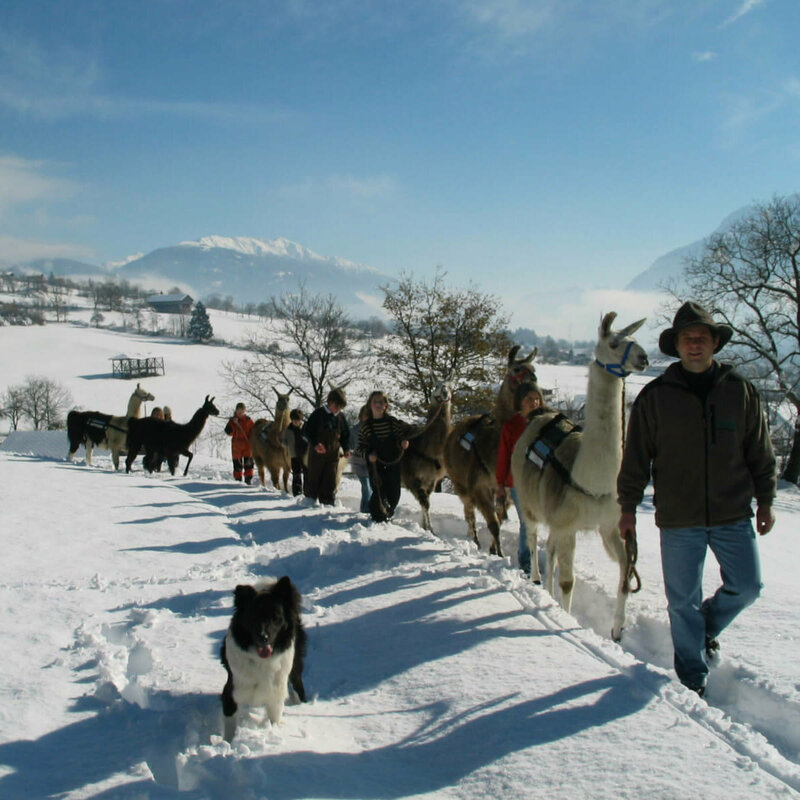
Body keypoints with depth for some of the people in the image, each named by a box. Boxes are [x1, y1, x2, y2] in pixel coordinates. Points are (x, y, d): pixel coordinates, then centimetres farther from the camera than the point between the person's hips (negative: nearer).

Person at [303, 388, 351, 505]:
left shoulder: (340, 417, 4)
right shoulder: (318, 413, -7)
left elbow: (345, 434, 15)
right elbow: (306, 430, -7)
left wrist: (346, 449, -1)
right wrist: (315, 443, -22)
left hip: (333, 454, 3)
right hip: (317, 453, -3)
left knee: (331, 481, 1)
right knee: (313, 479, 5)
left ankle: (327, 503, 8)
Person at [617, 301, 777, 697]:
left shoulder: (739, 390, 2)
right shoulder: (655, 395, -3)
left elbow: (760, 451, 9)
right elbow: (636, 456, 1)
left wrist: (765, 500, 8)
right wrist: (628, 508, 1)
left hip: (733, 515, 2)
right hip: (678, 519, -2)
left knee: (746, 586, 6)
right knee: (683, 600, 5)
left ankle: (708, 626, 37)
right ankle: (693, 675, 22)